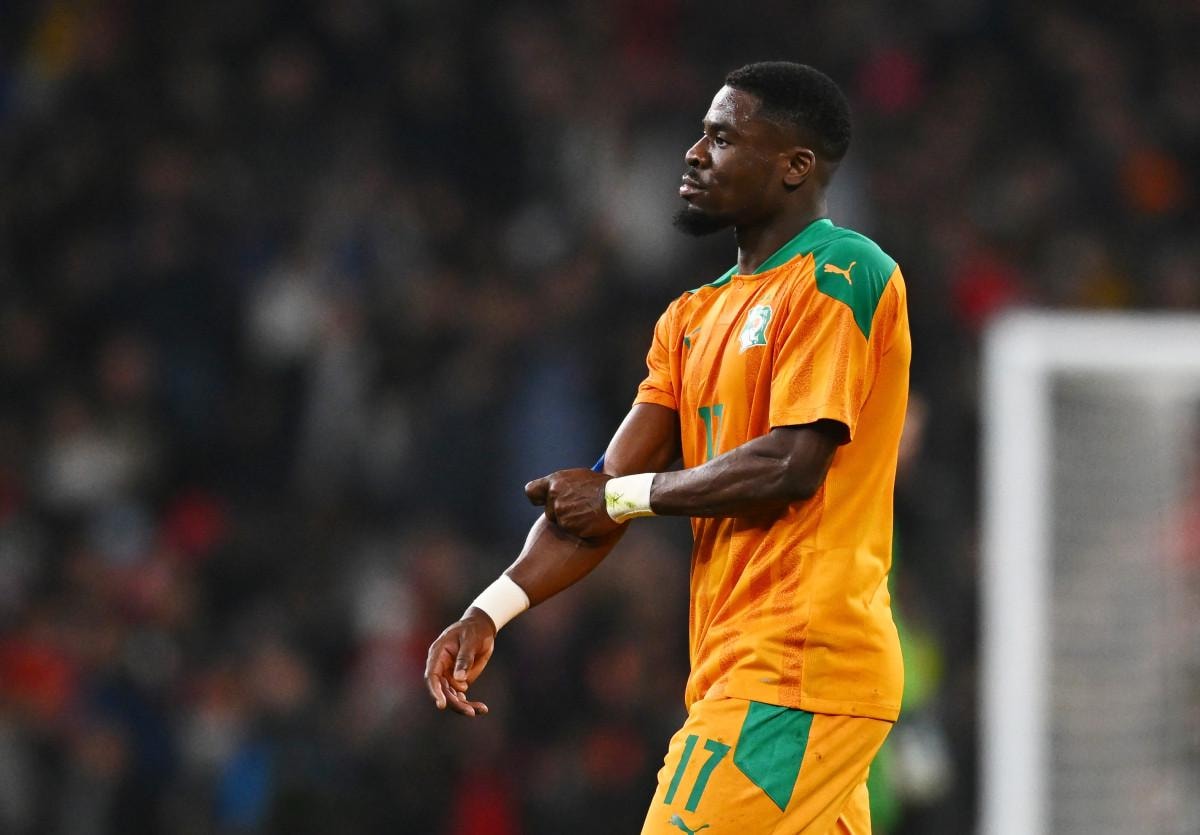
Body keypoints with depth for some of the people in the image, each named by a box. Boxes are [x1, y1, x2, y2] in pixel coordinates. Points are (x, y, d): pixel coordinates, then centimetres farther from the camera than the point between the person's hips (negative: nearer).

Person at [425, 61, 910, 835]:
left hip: (792, 674, -8)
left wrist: (621, 496, -5)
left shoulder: (842, 277, -8)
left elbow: (791, 465, -17)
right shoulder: (694, 320, 19)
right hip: (740, 673, 8)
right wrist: (492, 610, -2)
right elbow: (597, 494, 12)